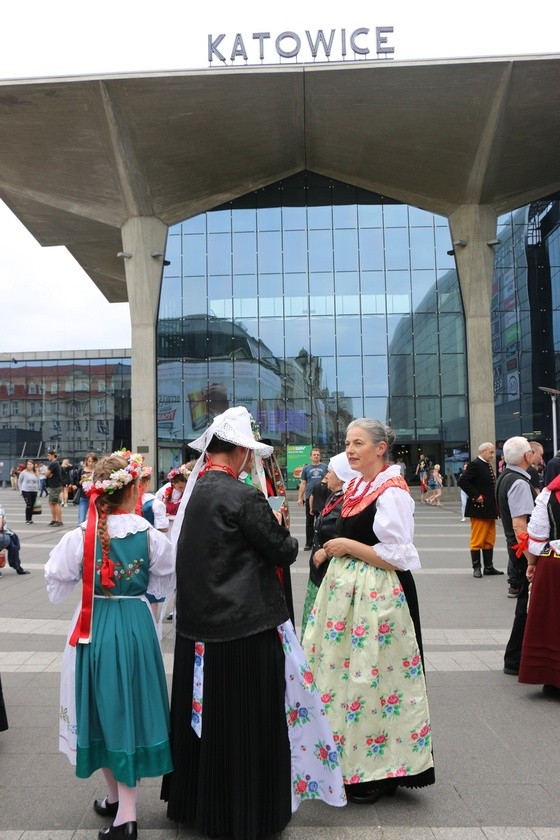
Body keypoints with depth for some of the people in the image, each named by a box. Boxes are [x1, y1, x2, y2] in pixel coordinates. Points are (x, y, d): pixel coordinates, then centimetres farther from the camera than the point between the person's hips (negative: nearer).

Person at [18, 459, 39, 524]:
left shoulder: (36, 473, 6)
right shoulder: (23, 472, -3)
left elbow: (38, 482, 17)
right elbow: (19, 481, 5)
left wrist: (37, 489, 11)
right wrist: (21, 489, 2)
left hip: (34, 491, 3)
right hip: (26, 491, -3)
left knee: (32, 506, 6)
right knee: (28, 505, -11)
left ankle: (30, 519, 19)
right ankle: (27, 519, 0)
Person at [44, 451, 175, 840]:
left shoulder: (79, 537, -13)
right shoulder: (151, 536, -12)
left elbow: (57, 588, 0)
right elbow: (164, 584, 3)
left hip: (95, 629, 0)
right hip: (137, 626, 0)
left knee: (103, 707, 18)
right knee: (131, 708, 13)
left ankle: (115, 795, 37)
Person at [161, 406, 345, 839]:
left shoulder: (193, 491, 3)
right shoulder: (244, 497, -19)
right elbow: (284, 552, -12)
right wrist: (280, 526, 8)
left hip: (196, 625, 8)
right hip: (246, 627, -7)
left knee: (203, 713, 20)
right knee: (247, 722, 9)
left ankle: (198, 803, 39)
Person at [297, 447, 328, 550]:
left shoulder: (325, 467, 4)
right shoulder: (306, 468, 7)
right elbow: (303, 484, 7)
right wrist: (300, 497, 0)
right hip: (309, 498, 1)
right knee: (309, 521, 7)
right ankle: (309, 543, 14)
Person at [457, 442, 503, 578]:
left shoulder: (488, 465, 15)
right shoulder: (475, 464, -13)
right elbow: (462, 481, -22)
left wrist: (494, 508, 10)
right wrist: (475, 496, -19)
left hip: (489, 510, 9)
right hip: (479, 509, -9)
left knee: (489, 540, 13)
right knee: (477, 540, -1)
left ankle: (489, 567, 21)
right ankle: (476, 568, 6)